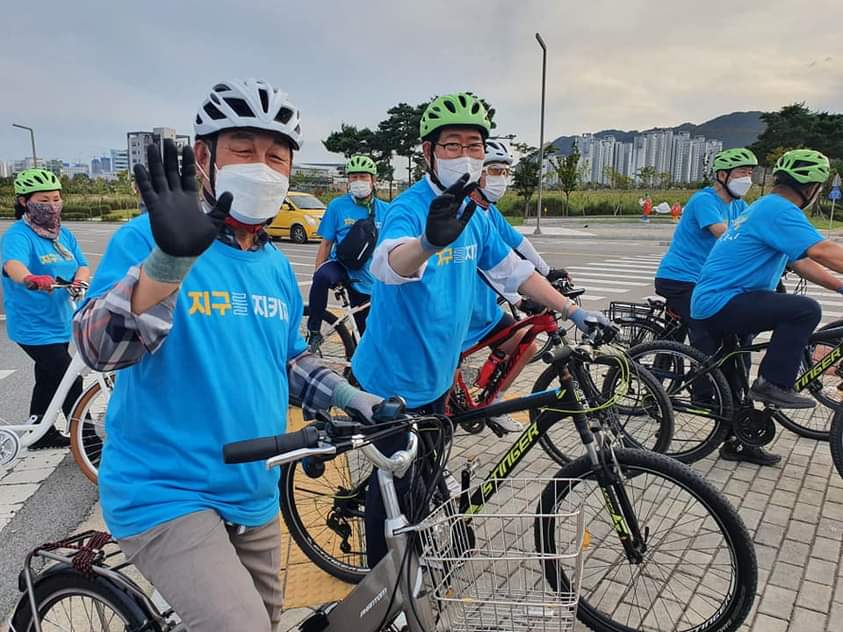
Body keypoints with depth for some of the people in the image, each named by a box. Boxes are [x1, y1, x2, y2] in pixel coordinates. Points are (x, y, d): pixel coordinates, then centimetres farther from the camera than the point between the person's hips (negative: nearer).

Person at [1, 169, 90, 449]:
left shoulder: (64, 234, 7)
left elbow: (82, 265, 5)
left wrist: (80, 281, -18)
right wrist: (31, 279, -56)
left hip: (60, 323, 7)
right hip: (33, 327, -7)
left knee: (49, 379, 20)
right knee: (71, 383, -8)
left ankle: (41, 435, 37)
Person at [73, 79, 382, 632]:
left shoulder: (276, 266, 6)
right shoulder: (147, 238, -13)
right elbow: (99, 349, -27)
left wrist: (353, 398, 0)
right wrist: (171, 258, -42)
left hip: (255, 499, 7)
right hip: (164, 495, -6)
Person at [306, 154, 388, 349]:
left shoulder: (385, 210, 0)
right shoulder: (337, 205, -4)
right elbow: (326, 244, -1)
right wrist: (317, 275, -8)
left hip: (367, 281, 2)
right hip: (341, 265, -2)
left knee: (366, 333, 8)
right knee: (322, 276, -36)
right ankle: (313, 332, -21)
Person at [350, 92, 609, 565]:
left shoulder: (475, 215, 4)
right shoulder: (410, 208, -21)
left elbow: (514, 270, 11)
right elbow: (390, 264, -42)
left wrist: (573, 312, 6)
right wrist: (429, 241, -64)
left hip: (436, 374, 8)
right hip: (395, 376, -8)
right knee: (394, 482, 6)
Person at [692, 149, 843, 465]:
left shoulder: (767, 208, 20)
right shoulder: (779, 209, -13)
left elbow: (802, 263, 21)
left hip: (708, 304, 11)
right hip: (721, 304, -11)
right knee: (806, 309, -21)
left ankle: (736, 443, 32)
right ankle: (773, 383, -12)